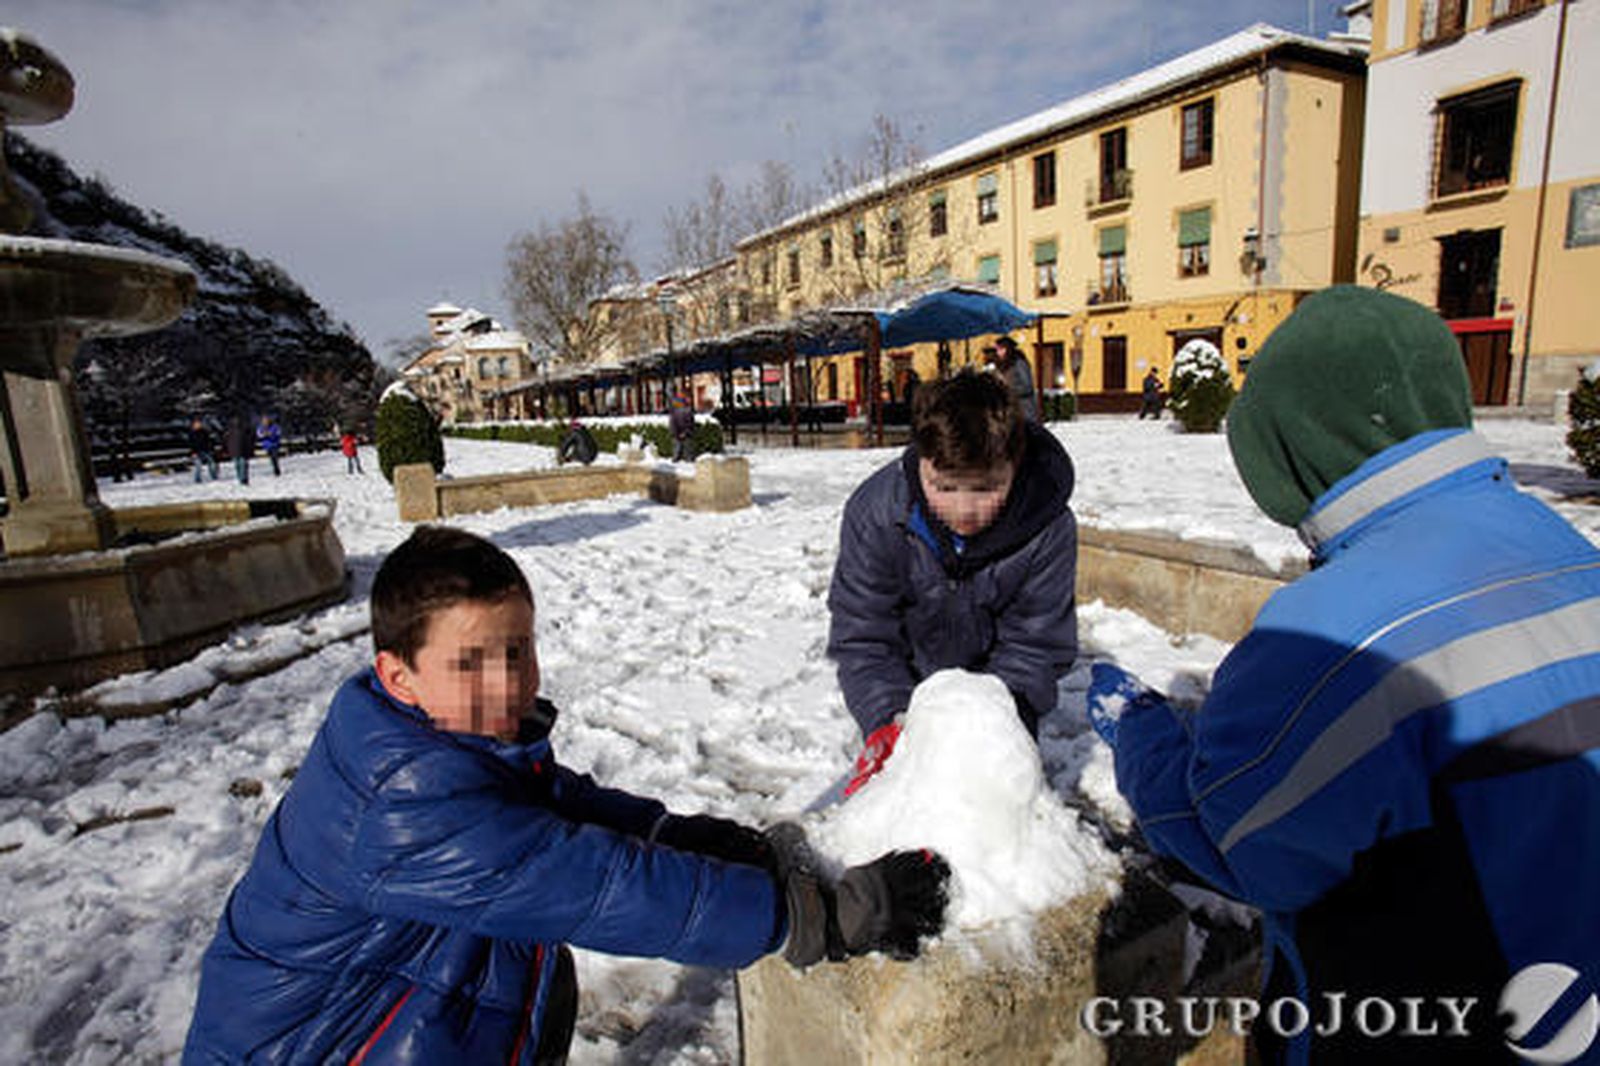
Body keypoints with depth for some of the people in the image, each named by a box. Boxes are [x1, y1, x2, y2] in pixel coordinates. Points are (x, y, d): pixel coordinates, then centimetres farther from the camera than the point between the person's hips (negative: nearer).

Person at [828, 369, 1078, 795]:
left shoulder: (1048, 525, -29)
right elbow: (862, 637, -24)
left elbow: (1036, 643, -20)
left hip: (999, 683, 1)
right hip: (907, 680, 0)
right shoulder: (873, 513, -29)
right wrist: (888, 718, -38)